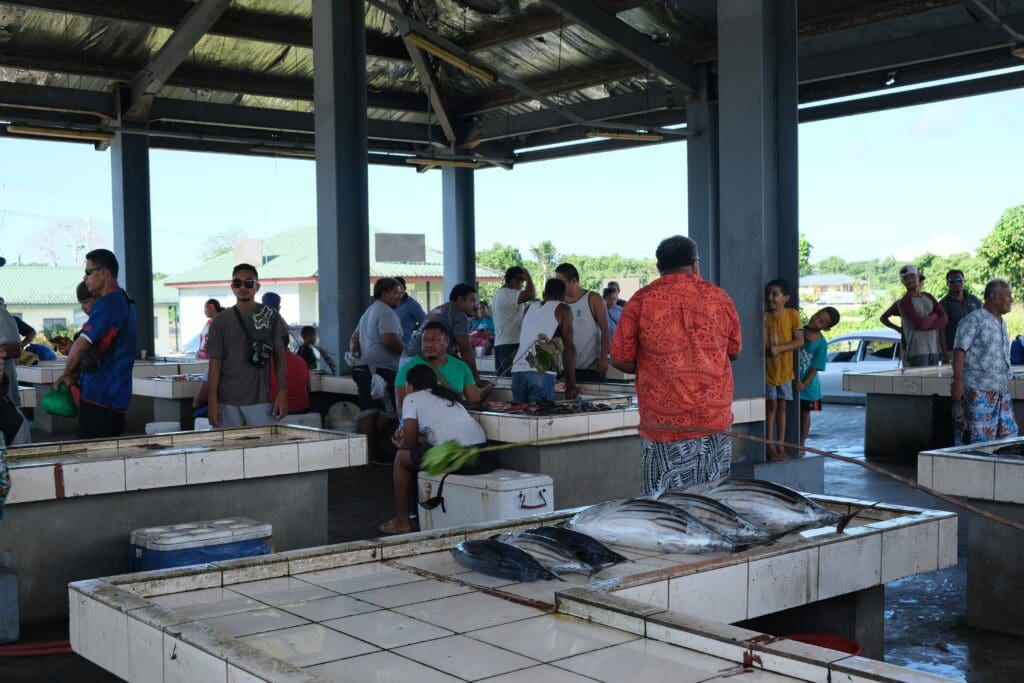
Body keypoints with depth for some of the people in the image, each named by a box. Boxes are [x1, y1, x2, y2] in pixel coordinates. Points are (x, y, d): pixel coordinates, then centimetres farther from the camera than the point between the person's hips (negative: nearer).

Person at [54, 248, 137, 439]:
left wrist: (67, 374, 0)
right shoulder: (125, 301, 17)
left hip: (99, 395, -10)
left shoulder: (106, 304, -15)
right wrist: (78, 373, 11)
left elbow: (81, 345, -17)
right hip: (118, 395, 10)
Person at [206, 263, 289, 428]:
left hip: (260, 401, 0)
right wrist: (213, 402, -3)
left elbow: (280, 360, 7)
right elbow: (215, 363, 4)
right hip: (227, 403, 0)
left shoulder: (271, 318, 7)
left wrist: (282, 394, -2)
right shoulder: (221, 321, 7)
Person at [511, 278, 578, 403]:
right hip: (542, 374, -5)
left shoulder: (530, 308, 22)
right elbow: (568, 347, 1)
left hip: (517, 371, 5)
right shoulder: (562, 309, 8)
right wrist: (570, 385, 0)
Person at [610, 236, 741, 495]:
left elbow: (620, 360, -1)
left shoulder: (642, 300, -4)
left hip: (664, 423, -3)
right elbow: (734, 352, 16)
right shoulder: (719, 298, 4)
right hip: (717, 419, 3)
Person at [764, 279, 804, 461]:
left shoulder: (792, 314, -5)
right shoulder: (764, 317, -5)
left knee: (781, 406, 8)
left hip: (785, 369, 1)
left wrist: (779, 348, -19)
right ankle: (770, 446, 5)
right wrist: (767, 350, -24)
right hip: (768, 369, -1)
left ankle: (780, 445, 15)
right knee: (771, 405, 0)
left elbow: (800, 341, -9)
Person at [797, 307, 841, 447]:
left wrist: (804, 383, -21)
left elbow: (815, 368, -11)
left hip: (807, 385, -1)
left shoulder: (822, 344, -10)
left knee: (804, 414, 10)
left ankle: (801, 444, 20)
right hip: (792, 380, 1)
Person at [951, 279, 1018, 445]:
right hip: (978, 391, -9)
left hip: (1001, 392, 9)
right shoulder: (974, 320, -8)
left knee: (1008, 436, 7)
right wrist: (958, 381, -22)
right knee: (979, 439, -8)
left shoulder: (1002, 323, 19)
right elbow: (959, 351, -15)